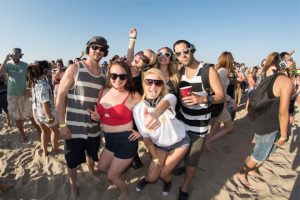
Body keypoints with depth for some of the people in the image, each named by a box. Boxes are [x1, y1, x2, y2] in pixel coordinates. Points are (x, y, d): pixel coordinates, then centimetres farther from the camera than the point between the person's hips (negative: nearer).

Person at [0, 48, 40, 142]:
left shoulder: (25, 65, -2)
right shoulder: (8, 65, 1)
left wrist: (29, 90, -13)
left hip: (24, 94, -2)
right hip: (12, 95, 2)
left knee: (31, 115, 2)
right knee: (17, 117, 10)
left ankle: (40, 131, 14)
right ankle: (22, 134, 23)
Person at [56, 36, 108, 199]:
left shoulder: (103, 75, 4)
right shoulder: (74, 69, -9)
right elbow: (60, 96, -10)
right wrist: (62, 124, -13)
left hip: (94, 126, 4)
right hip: (73, 127, -4)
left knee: (93, 155, 23)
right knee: (72, 161, 12)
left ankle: (91, 174, 52)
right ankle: (73, 187, 39)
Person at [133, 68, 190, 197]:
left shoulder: (169, 97, -27)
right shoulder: (138, 109, -18)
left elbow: (165, 104, -54)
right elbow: (146, 136, -6)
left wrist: (155, 114, -76)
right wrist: (155, 158, -5)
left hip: (179, 142, -2)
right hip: (160, 145, 2)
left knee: (163, 174, -1)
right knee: (152, 177, 3)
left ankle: (168, 182, 38)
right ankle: (147, 179, 42)